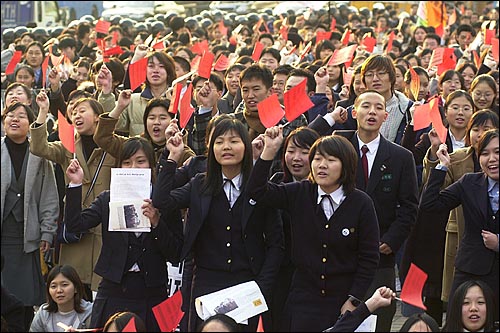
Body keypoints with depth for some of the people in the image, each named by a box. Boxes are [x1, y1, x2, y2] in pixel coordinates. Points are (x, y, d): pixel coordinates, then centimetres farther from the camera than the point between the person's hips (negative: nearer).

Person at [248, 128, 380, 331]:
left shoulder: (361, 204, -5)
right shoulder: (299, 194, 3)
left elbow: (369, 258, -3)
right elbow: (258, 191, -6)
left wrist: (353, 300, -7)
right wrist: (269, 150, -15)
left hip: (344, 300, -2)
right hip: (303, 300, 2)